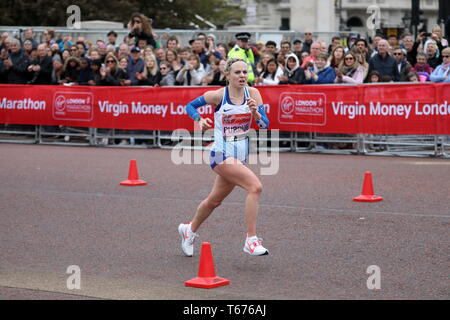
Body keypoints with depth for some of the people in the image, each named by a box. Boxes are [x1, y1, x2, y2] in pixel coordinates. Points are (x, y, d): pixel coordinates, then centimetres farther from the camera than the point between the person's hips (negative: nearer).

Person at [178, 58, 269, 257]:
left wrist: (255, 112, -24)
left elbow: (264, 125, -5)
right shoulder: (218, 95, -10)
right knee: (255, 187, -24)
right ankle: (251, 241, -21)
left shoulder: (253, 93, -2)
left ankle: (189, 230, 45)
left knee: (214, 200, 21)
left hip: (241, 155, 6)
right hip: (222, 154, -6)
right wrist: (199, 121, -14)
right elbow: (190, 105, 4)